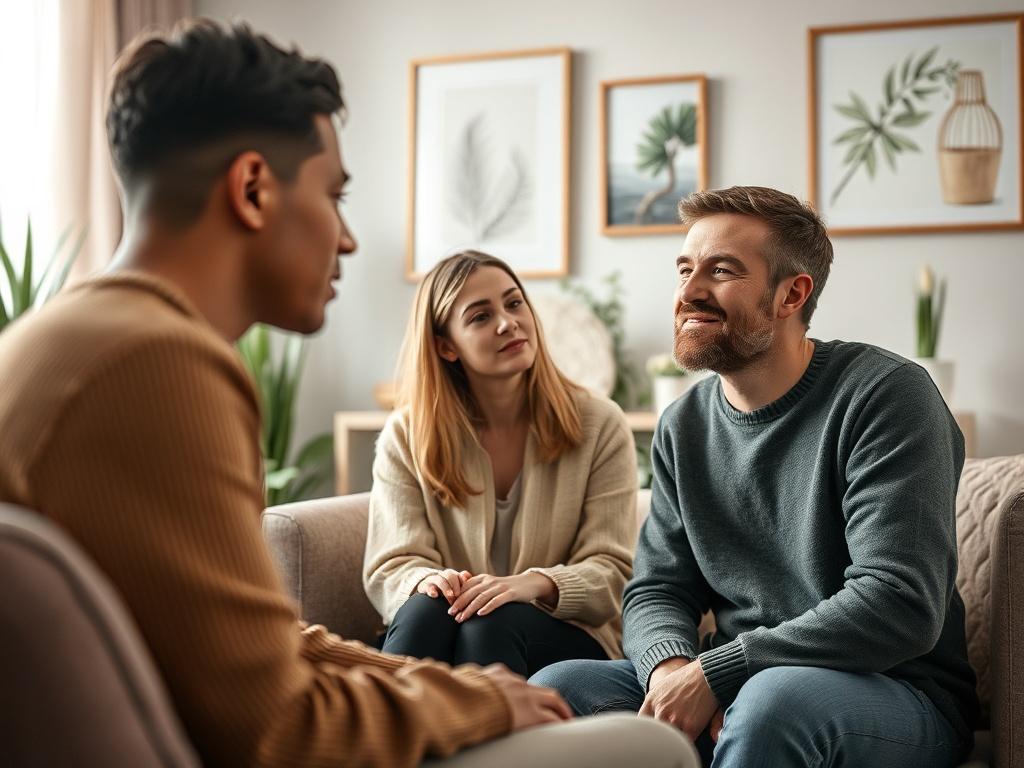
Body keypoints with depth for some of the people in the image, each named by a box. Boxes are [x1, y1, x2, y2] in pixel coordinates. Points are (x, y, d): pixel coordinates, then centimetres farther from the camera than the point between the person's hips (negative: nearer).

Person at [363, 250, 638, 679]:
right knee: (427, 608, -33)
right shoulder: (406, 435, 3)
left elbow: (611, 573, -6)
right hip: (437, 634, 1)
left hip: (565, 635, -1)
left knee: (494, 619, -33)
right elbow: (390, 569, -1)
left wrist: (535, 584, -28)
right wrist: (426, 580, -27)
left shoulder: (599, 426, 0)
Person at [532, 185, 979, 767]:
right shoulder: (685, 427, 8)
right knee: (555, 687, -13)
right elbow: (657, 590, 8)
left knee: (776, 696, -37)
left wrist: (713, 671, -23)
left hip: (900, 693, -5)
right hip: (736, 693, 6)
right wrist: (671, 664, -18)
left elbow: (900, 604, -23)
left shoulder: (886, 394, -13)